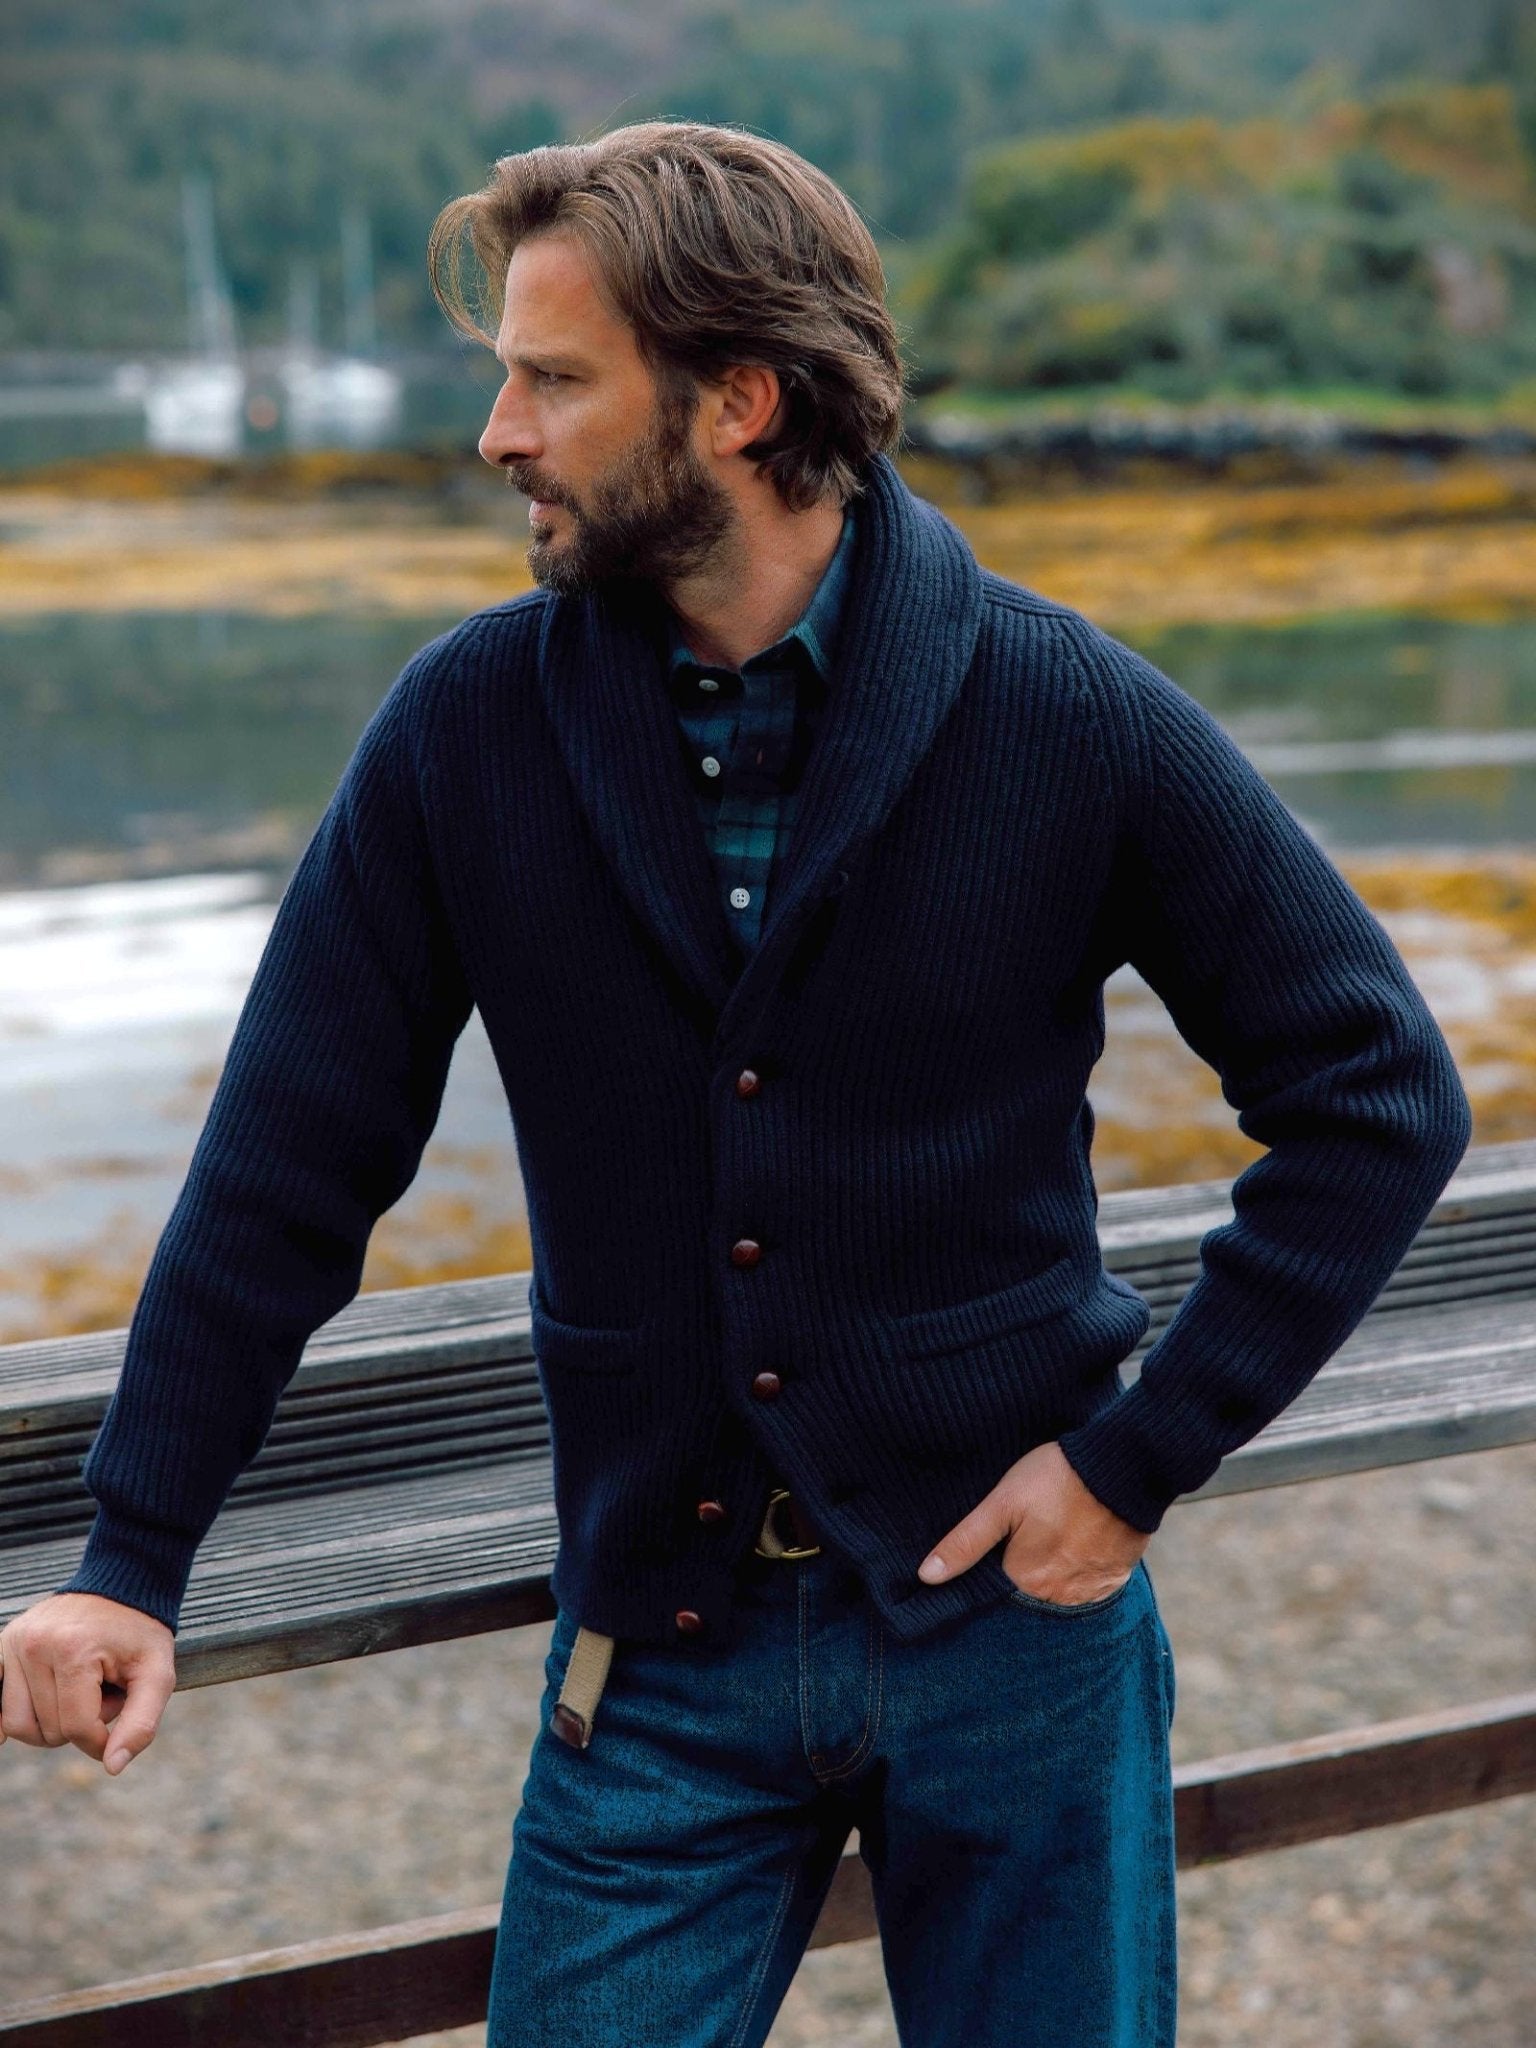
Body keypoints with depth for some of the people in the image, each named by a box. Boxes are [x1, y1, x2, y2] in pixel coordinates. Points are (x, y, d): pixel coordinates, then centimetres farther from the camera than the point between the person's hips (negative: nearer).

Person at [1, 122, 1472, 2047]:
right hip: (658, 1653, 1)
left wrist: (1142, 1456, -9)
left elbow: (1383, 1096, -4)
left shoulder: (1070, 717, -10)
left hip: (1013, 1612, -1)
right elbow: (290, 1162, 1)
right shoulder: (466, 730, -5)